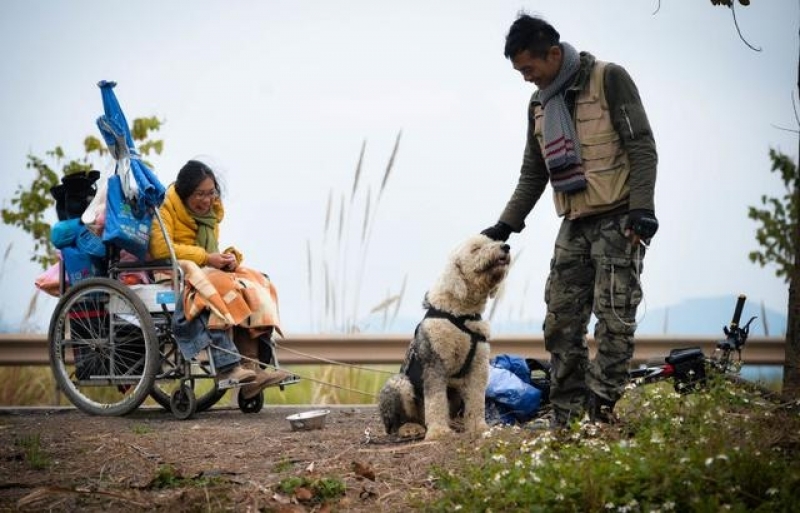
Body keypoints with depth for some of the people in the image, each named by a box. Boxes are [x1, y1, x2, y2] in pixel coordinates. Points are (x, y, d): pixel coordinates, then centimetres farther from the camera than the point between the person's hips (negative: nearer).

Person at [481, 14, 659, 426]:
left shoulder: (609, 79, -6)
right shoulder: (539, 103, 14)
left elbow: (642, 147, -11)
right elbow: (533, 175, 21)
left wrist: (641, 209, -19)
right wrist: (505, 226, 13)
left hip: (618, 221, -7)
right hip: (574, 225, 7)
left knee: (614, 318, -11)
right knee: (561, 323, 3)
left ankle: (599, 412, -9)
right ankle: (567, 420, 6)